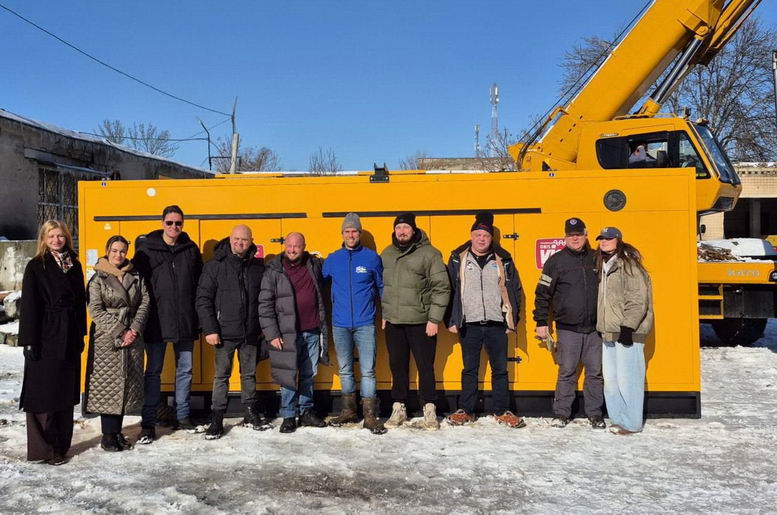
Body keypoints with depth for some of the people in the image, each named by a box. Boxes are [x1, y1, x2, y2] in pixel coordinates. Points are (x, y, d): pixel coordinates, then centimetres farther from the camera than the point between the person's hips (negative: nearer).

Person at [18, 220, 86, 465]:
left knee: (66, 392, 11)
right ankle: (44, 449, 8)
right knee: (44, 392, -1)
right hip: (46, 337, -5)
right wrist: (29, 341, -13)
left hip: (69, 337, 5)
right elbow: (29, 305, -8)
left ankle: (62, 445, 21)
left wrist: (80, 334, 10)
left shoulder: (74, 265, 10)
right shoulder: (36, 266, -4)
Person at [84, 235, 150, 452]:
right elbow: (96, 310, -8)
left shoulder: (136, 276, 8)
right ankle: (108, 435, 8)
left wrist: (135, 329, -9)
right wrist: (119, 333, -14)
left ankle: (117, 431, 18)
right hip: (106, 339, -4)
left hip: (132, 337, 4)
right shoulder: (98, 278, -2)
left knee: (128, 383, 7)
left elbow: (144, 303, 4)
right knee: (107, 384, -2)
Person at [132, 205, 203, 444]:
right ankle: (148, 423, 11)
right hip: (157, 322, -3)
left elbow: (200, 284, 9)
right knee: (153, 371, 4)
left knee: (185, 369, 11)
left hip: (186, 322, 3)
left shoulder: (191, 249, 6)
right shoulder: (147, 249, -2)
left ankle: (183, 416, 25)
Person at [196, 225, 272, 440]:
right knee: (221, 375, 4)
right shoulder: (215, 266, -5)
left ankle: (251, 414, 27)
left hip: (251, 333, 3)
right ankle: (216, 419, 13)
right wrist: (210, 330, -11)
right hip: (225, 333, -3)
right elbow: (203, 299, -6)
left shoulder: (258, 266, 3)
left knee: (250, 374, 14)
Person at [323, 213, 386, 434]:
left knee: (368, 370, -3)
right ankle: (349, 411, 25)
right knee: (345, 370, 12)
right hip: (340, 324, 3)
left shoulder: (372, 257, 0)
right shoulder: (332, 259, 5)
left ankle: (370, 416, 4)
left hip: (365, 324, -3)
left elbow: (382, 287, 8)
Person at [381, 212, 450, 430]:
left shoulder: (429, 253, -7)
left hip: (421, 322, -4)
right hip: (393, 322, 4)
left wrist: (434, 319, -11)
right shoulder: (386, 255, 9)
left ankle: (429, 411, 15)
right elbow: (379, 286, 17)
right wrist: (382, 314, 10)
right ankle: (398, 409, 24)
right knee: (397, 367, 12)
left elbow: (441, 288, -8)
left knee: (425, 367, 2)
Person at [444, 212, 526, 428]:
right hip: (469, 324, -1)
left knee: (500, 369, 7)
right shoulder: (458, 259, 3)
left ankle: (502, 412, 18)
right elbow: (449, 290, 3)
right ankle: (465, 411, 19)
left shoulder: (503, 260, 5)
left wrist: (513, 320, 4)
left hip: (497, 324, 1)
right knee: (470, 370, 9)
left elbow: (514, 290, 8)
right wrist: (451, 321, -2)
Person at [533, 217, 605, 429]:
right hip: (568, 328, -2)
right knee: (567, 372, 2)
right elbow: (542, 293, 1)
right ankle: (561, 413, 12)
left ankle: (595, 413, 18)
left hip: (595, 328, 2)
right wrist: (542, 322, -2)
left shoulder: (597, 259, 8)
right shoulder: (556, 261, 0)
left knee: (595, 372, 6)